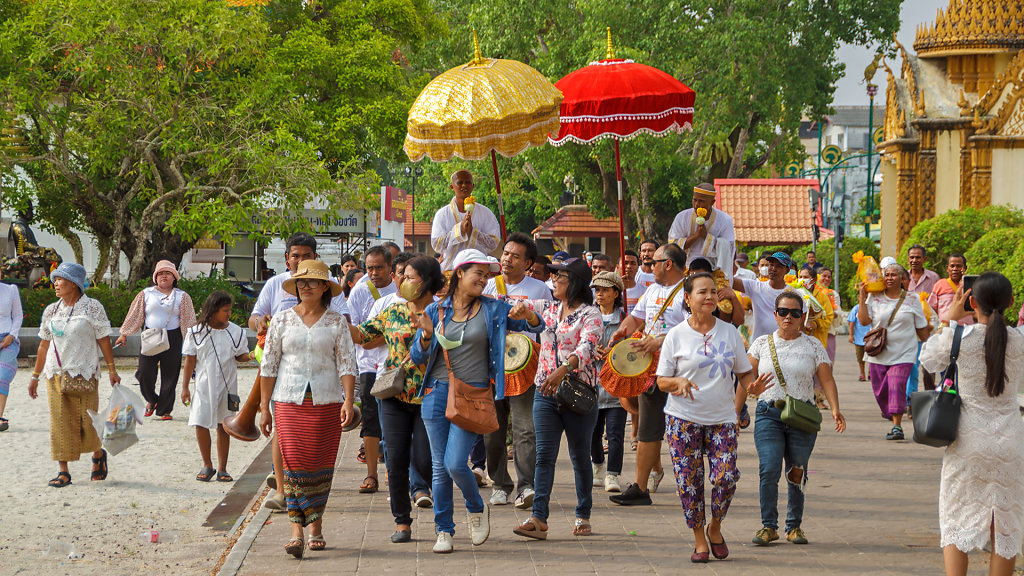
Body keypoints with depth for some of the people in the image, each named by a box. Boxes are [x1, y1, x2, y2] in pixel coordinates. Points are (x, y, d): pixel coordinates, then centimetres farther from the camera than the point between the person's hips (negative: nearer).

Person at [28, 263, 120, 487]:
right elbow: (44, 345, 14)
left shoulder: (92, 307, -2)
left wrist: (112, 370, -6)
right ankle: (63, 472, 3)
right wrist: (35, 376, 15)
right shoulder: (51, 311, 10)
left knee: (87, 421, -3)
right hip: (56, 374, 4)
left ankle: (98, 455, 26)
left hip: (84, 374, -4)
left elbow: (104, 341, -1)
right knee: (60, 422, -1)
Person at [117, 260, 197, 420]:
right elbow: (134, 315, 13)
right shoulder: (146, 294, 9)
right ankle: (151, 400, 20)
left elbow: (188, 320, 4)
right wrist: (124, 334, 12)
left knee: (169, 376, 0)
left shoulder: (182, 296, 7)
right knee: (144, 373, -8)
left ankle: (164, 410, 11)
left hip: (172, 339, 0)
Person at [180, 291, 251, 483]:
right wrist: (185, 387, 1)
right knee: (201, 424, -4)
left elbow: (240, 356, 7)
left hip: (227, 386, 1)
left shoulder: (235, 331, 2)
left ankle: (222, 469, 14)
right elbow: (190, 360, 1)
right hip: (204, 386, -1)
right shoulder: (196, 332, -2)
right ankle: (207, 466, 13)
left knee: (223, 427, 6)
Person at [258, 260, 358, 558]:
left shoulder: (337, 322, 5)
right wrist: (264, 407, 6)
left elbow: (346, 363, 1)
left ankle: (316, 526, 19)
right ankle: (297, 531, -13)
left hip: (326, 402, 0)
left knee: (321, 465, 3)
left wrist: (349, 400, -12)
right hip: (289, 402, 0)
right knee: (294, 463, -10)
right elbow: (268, 365, 9)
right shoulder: (282, 320, 7)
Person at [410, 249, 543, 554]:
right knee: (440, 466, 3)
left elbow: (537, 326, 5)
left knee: (455, 463, -13)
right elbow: (417, 356, 7)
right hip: (438, 392, 2)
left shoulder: (494, 310, 4)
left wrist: (527, 313, -17)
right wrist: (427, 335, -13)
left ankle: (477, 508, 16)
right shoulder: (436, 310, 6)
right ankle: (444, 531, 14)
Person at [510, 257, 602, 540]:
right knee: (544, 455, -5)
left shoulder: (590, 314, -7)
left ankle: (583, 516, 18)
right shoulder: (549, 308, 12)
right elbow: (522, 307, 29)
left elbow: (587, 347, -23)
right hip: (545, 393, 5)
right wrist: (521, 309, 2)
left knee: (580, 456, 6)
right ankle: (538, 518, -13)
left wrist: (562, 370, -39)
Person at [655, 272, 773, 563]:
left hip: (722, 418, 1)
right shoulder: (676, 335, 0)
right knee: (689, 481, -2)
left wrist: (753, 386, -12)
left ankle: (715, 528, 14)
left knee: (726, 476, -12)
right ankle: (699, 539, 15)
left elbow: (743, 372, 11)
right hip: (683, 418, -1)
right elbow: (661, 380, 1)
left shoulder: (729, 331, 6)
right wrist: (679, 382, -21)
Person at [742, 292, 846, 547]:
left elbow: (827, 379, 2)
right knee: (769, 470, -12)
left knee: (797, 473, 2)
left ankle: (794, 526, 14)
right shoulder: (762, 344, 9)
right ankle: (768, 526, -2)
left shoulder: (813, 345, 7)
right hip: (768, 414, 0)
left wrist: (835, 409, -13)